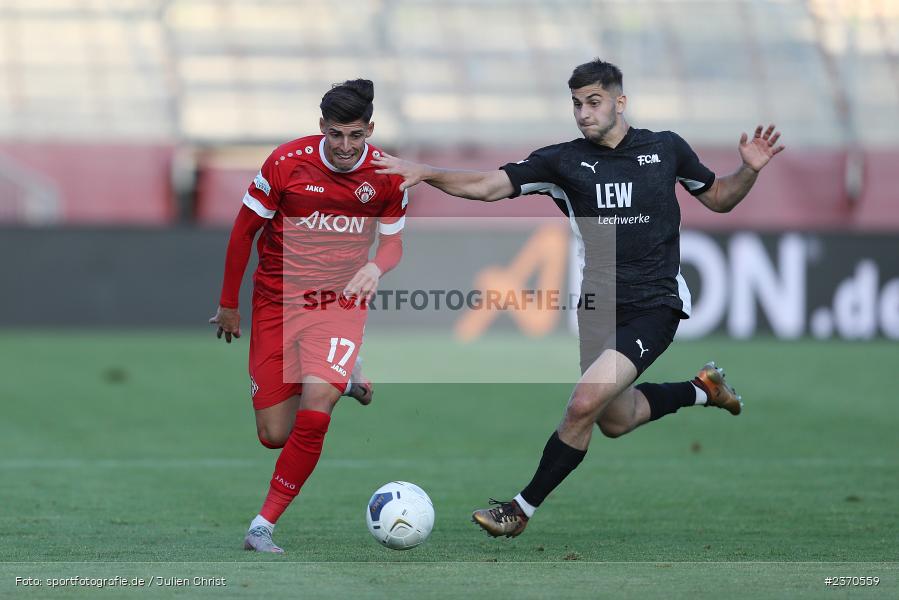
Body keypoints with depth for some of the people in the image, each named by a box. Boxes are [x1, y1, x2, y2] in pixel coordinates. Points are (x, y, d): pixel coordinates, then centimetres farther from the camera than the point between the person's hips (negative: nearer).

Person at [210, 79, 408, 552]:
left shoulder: (387, 175, -7)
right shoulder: (287, 162, -13)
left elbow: (393, 242, 7)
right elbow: (244, 230, -1)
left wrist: (376, 267, -17)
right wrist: (228, 304, 4)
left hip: (341, 301, 0)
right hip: (277, 301, 1)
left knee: (313, 416, -23)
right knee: (273, 436, 2)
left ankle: (263, 526, -12)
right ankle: (341, 383, 35)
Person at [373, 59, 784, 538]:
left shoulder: (666, 148, 1)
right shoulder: (565, 160, -1)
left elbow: (719, 199, 15)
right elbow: (486, 186, -8)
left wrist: (749, 170, -5)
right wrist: (424, 172, -23)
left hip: (655, 305, -4)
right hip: (599, 304, 4)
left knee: (584, 404, -19)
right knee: (614, 421, 16)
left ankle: (522, 508, -4)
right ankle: (702, 389, 43)